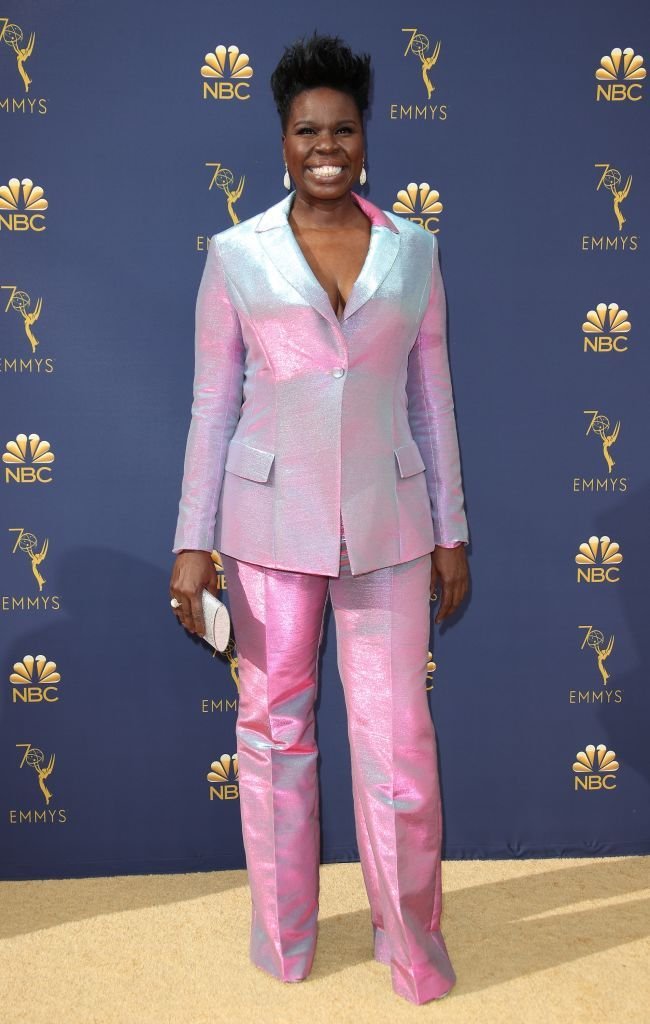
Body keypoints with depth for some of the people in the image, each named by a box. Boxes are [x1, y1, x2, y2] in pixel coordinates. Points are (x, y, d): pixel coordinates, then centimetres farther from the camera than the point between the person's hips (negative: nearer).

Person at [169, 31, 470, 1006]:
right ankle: (281, 945, 32)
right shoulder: (236, 254, 1)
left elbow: (432, 396, 7)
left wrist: (451, 532, 6)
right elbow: (212, 405, 1)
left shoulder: (413, 250, 5)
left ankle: (414, 944, 28)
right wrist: (194, 541, -4)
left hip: (387, 522, 1)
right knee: (273, 726, 10)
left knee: (398, 735, 2)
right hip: (270, 522, 0)